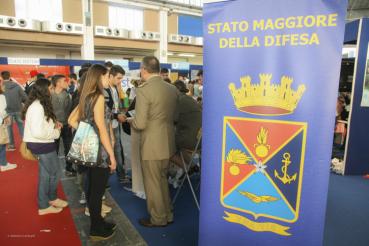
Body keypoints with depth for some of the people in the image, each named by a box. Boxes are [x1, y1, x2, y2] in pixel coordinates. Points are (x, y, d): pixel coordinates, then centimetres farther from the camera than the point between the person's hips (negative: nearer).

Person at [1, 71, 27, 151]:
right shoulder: (17, 86, -9)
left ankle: (11, 145, 17)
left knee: (9, 127, 12)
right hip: (18, 109, 1)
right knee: (21, 125, 15)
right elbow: (25, 97, -7)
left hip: (8, 110, -1)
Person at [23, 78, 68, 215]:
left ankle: (44, 205, 30)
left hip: (41, 144, 10)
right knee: (55, 172, 7)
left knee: (46, 174, 18)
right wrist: (56, 132, -15)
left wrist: (53, 124, 7)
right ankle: (51, 199, 29)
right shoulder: (37, 107, -24)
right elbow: (38, 132, -29)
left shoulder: (37, 105, 9)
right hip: (42, 145, -10)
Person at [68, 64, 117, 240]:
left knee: (92, 188, 18)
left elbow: (72, 120, 12)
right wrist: (112, 154, -16)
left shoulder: (86, 96, 9)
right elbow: (102, 129, -21)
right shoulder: (98, 97, -17)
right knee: (98, 191, 4)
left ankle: (97, 223, 33)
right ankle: (97, 230, 20)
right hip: (100, 151, -9)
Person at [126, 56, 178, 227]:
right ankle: (167, 214, 36)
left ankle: (158, 219, 28)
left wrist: (130, 120, 1)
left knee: (152, 183, 11)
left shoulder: (143, 90, -17)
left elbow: (140, 124, -19)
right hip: (168, 143, 7)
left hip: (152, 145, -7)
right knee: (163, 180, 23)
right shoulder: (172, 89, 3)